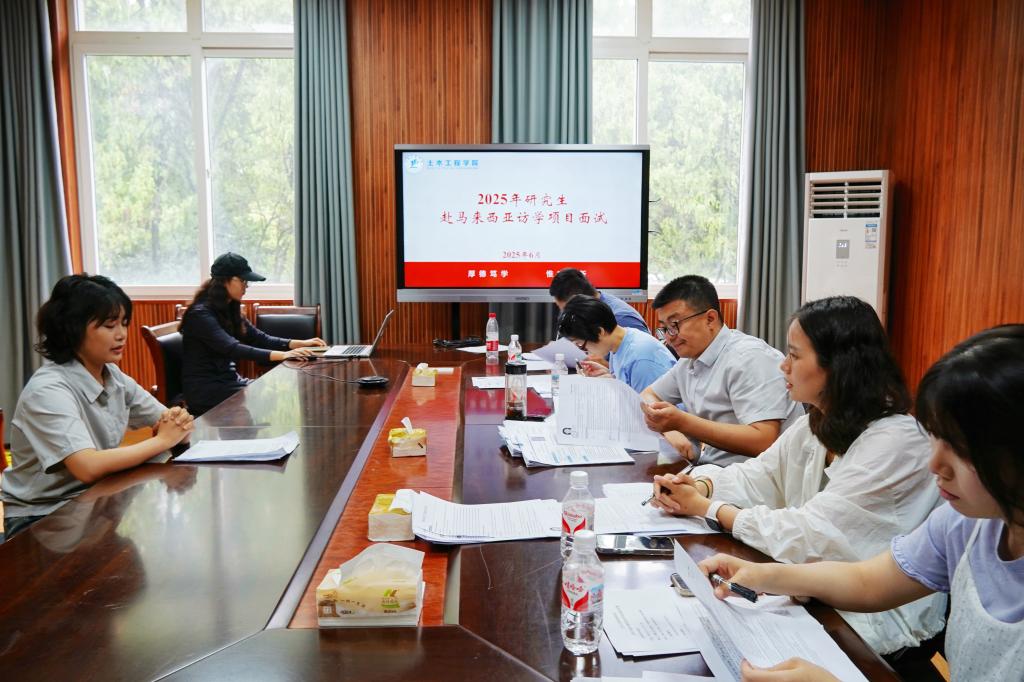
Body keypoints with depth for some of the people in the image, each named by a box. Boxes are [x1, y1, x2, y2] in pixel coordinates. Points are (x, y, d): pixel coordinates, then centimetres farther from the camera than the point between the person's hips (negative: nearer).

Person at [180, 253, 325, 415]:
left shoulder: (229, 310, 10)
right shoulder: (200, 314, -17)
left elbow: (259, 338, 8)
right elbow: (232, 349, -30)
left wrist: (300, 343, -7)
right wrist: (281, 355, -39)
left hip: (229, 381, 8)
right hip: (204, 390, -8)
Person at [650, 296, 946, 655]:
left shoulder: (895, 443, -24)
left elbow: (807, 537, -26)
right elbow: (756, 477, 8)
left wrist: (706, 508, -16)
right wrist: (700, 486, -14)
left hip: (877, 619, -7)